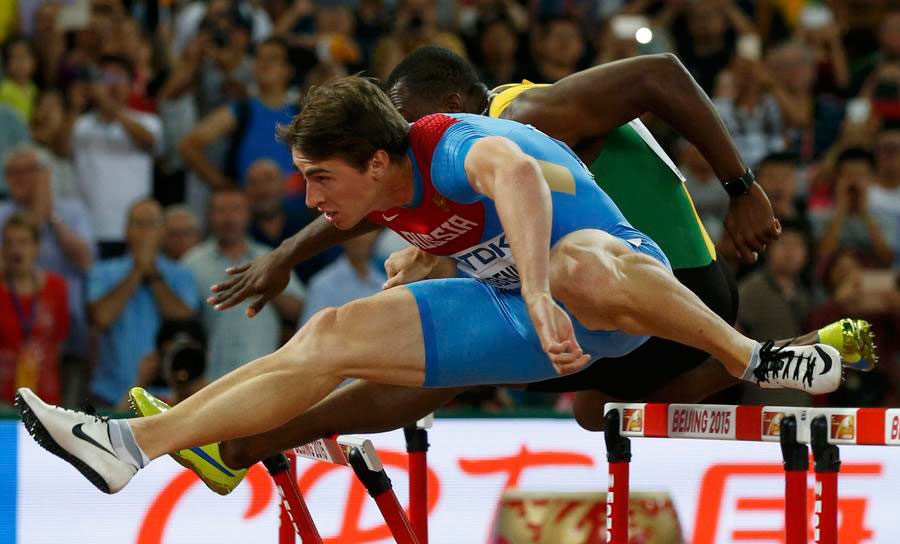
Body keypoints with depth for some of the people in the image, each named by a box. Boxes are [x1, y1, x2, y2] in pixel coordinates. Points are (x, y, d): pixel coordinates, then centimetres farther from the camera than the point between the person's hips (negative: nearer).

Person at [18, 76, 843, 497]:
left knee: (578, 265, -46)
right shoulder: (388, 202, 0)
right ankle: (133, 443, -3)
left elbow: (513, 173, -54)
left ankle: (754, 361, -32)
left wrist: (542, 296, -64)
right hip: (530, 323, 8)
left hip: (621, 279, -8)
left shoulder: (456, 148, -28)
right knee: (331, 338, -3)